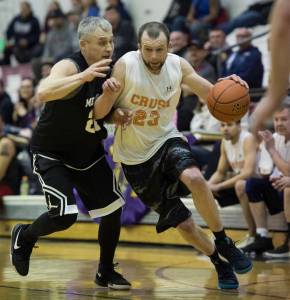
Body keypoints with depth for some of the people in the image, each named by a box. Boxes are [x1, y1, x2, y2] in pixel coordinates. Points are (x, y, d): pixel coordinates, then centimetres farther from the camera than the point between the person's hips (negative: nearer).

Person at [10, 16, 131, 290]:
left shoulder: (108, 70, -3)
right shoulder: (69, 66, -24)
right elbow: (43, 93, -44)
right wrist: (83, 76, -50)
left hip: (88, 152, 7)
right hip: (52, 154, -7)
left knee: (113, 209, 3)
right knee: (64, 216, -18)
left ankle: (106, 272, 22)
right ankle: (24, 236, 15)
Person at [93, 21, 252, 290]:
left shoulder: (178, 65, -9)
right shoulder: (125, 66, -19)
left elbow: (211, 94, 1)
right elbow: (98, 114, -17)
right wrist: (108, 93, -39)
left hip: (166, 140, 1)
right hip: (136, 157, -1)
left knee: (194, 178, -34)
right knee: (183, 224, -1)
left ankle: (223, 242, -14)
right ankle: (220, 265, 24)